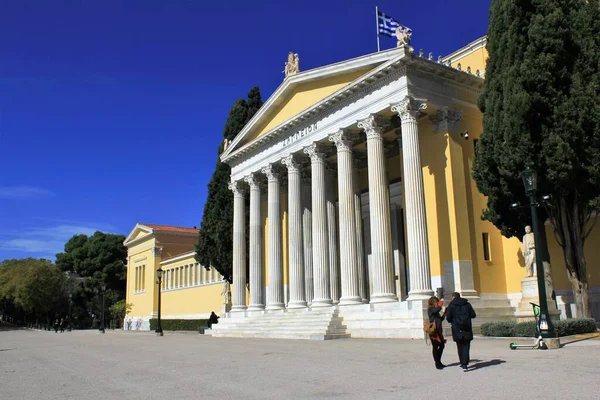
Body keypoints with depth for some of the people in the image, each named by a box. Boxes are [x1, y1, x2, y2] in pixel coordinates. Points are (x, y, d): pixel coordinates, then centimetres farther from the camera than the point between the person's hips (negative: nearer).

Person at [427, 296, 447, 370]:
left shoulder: (435, 310, 18)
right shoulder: (431, 309, -9)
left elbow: (440, 319, 22)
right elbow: (438, 309, -31)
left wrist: (444, 314, 10)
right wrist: (441, 303, -16)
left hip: (438, 331, 9)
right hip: (433, 331, -9)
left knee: (442, 345, 11)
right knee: (435, 347, -3)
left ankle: (439, 362, 23)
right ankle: (437, 363, 2)